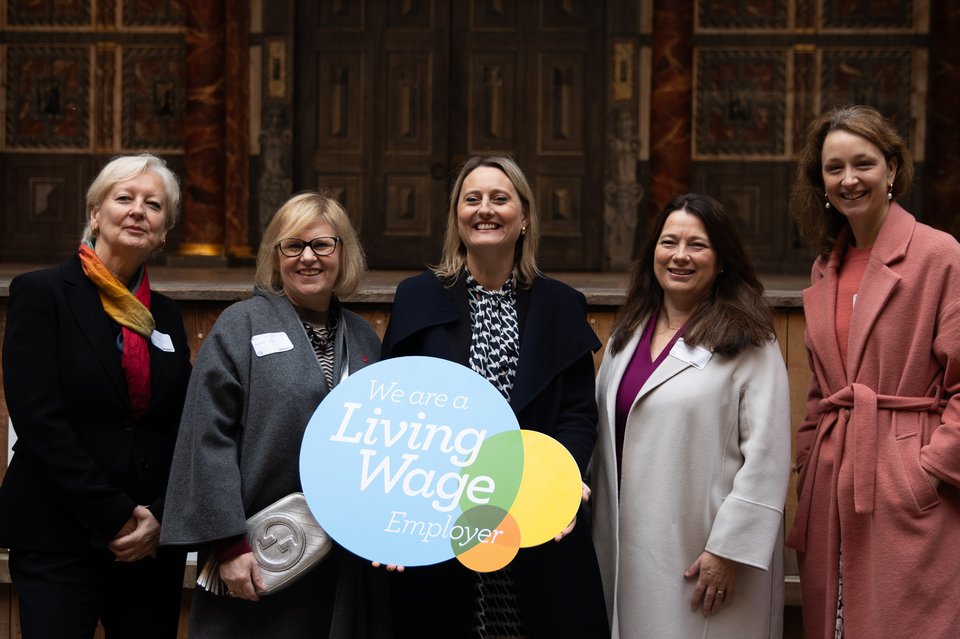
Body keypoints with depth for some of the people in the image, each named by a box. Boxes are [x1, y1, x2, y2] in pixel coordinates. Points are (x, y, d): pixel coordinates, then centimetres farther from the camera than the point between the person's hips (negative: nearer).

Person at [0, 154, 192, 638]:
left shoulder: (165, 314, 13)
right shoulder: (41, 293, -2)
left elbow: (183, 431, 11)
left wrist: (160, 518, -6)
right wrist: (114, 518, -14)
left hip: (153, 543, 5)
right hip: (58, 543, -5)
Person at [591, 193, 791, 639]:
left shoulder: (746, 341, -8)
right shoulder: (627, 334, 12)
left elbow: (766, 455, -14)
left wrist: (729, 550, -16)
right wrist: (596, 531, 13)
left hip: (702, 555, -5)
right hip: (630, 552, 6)